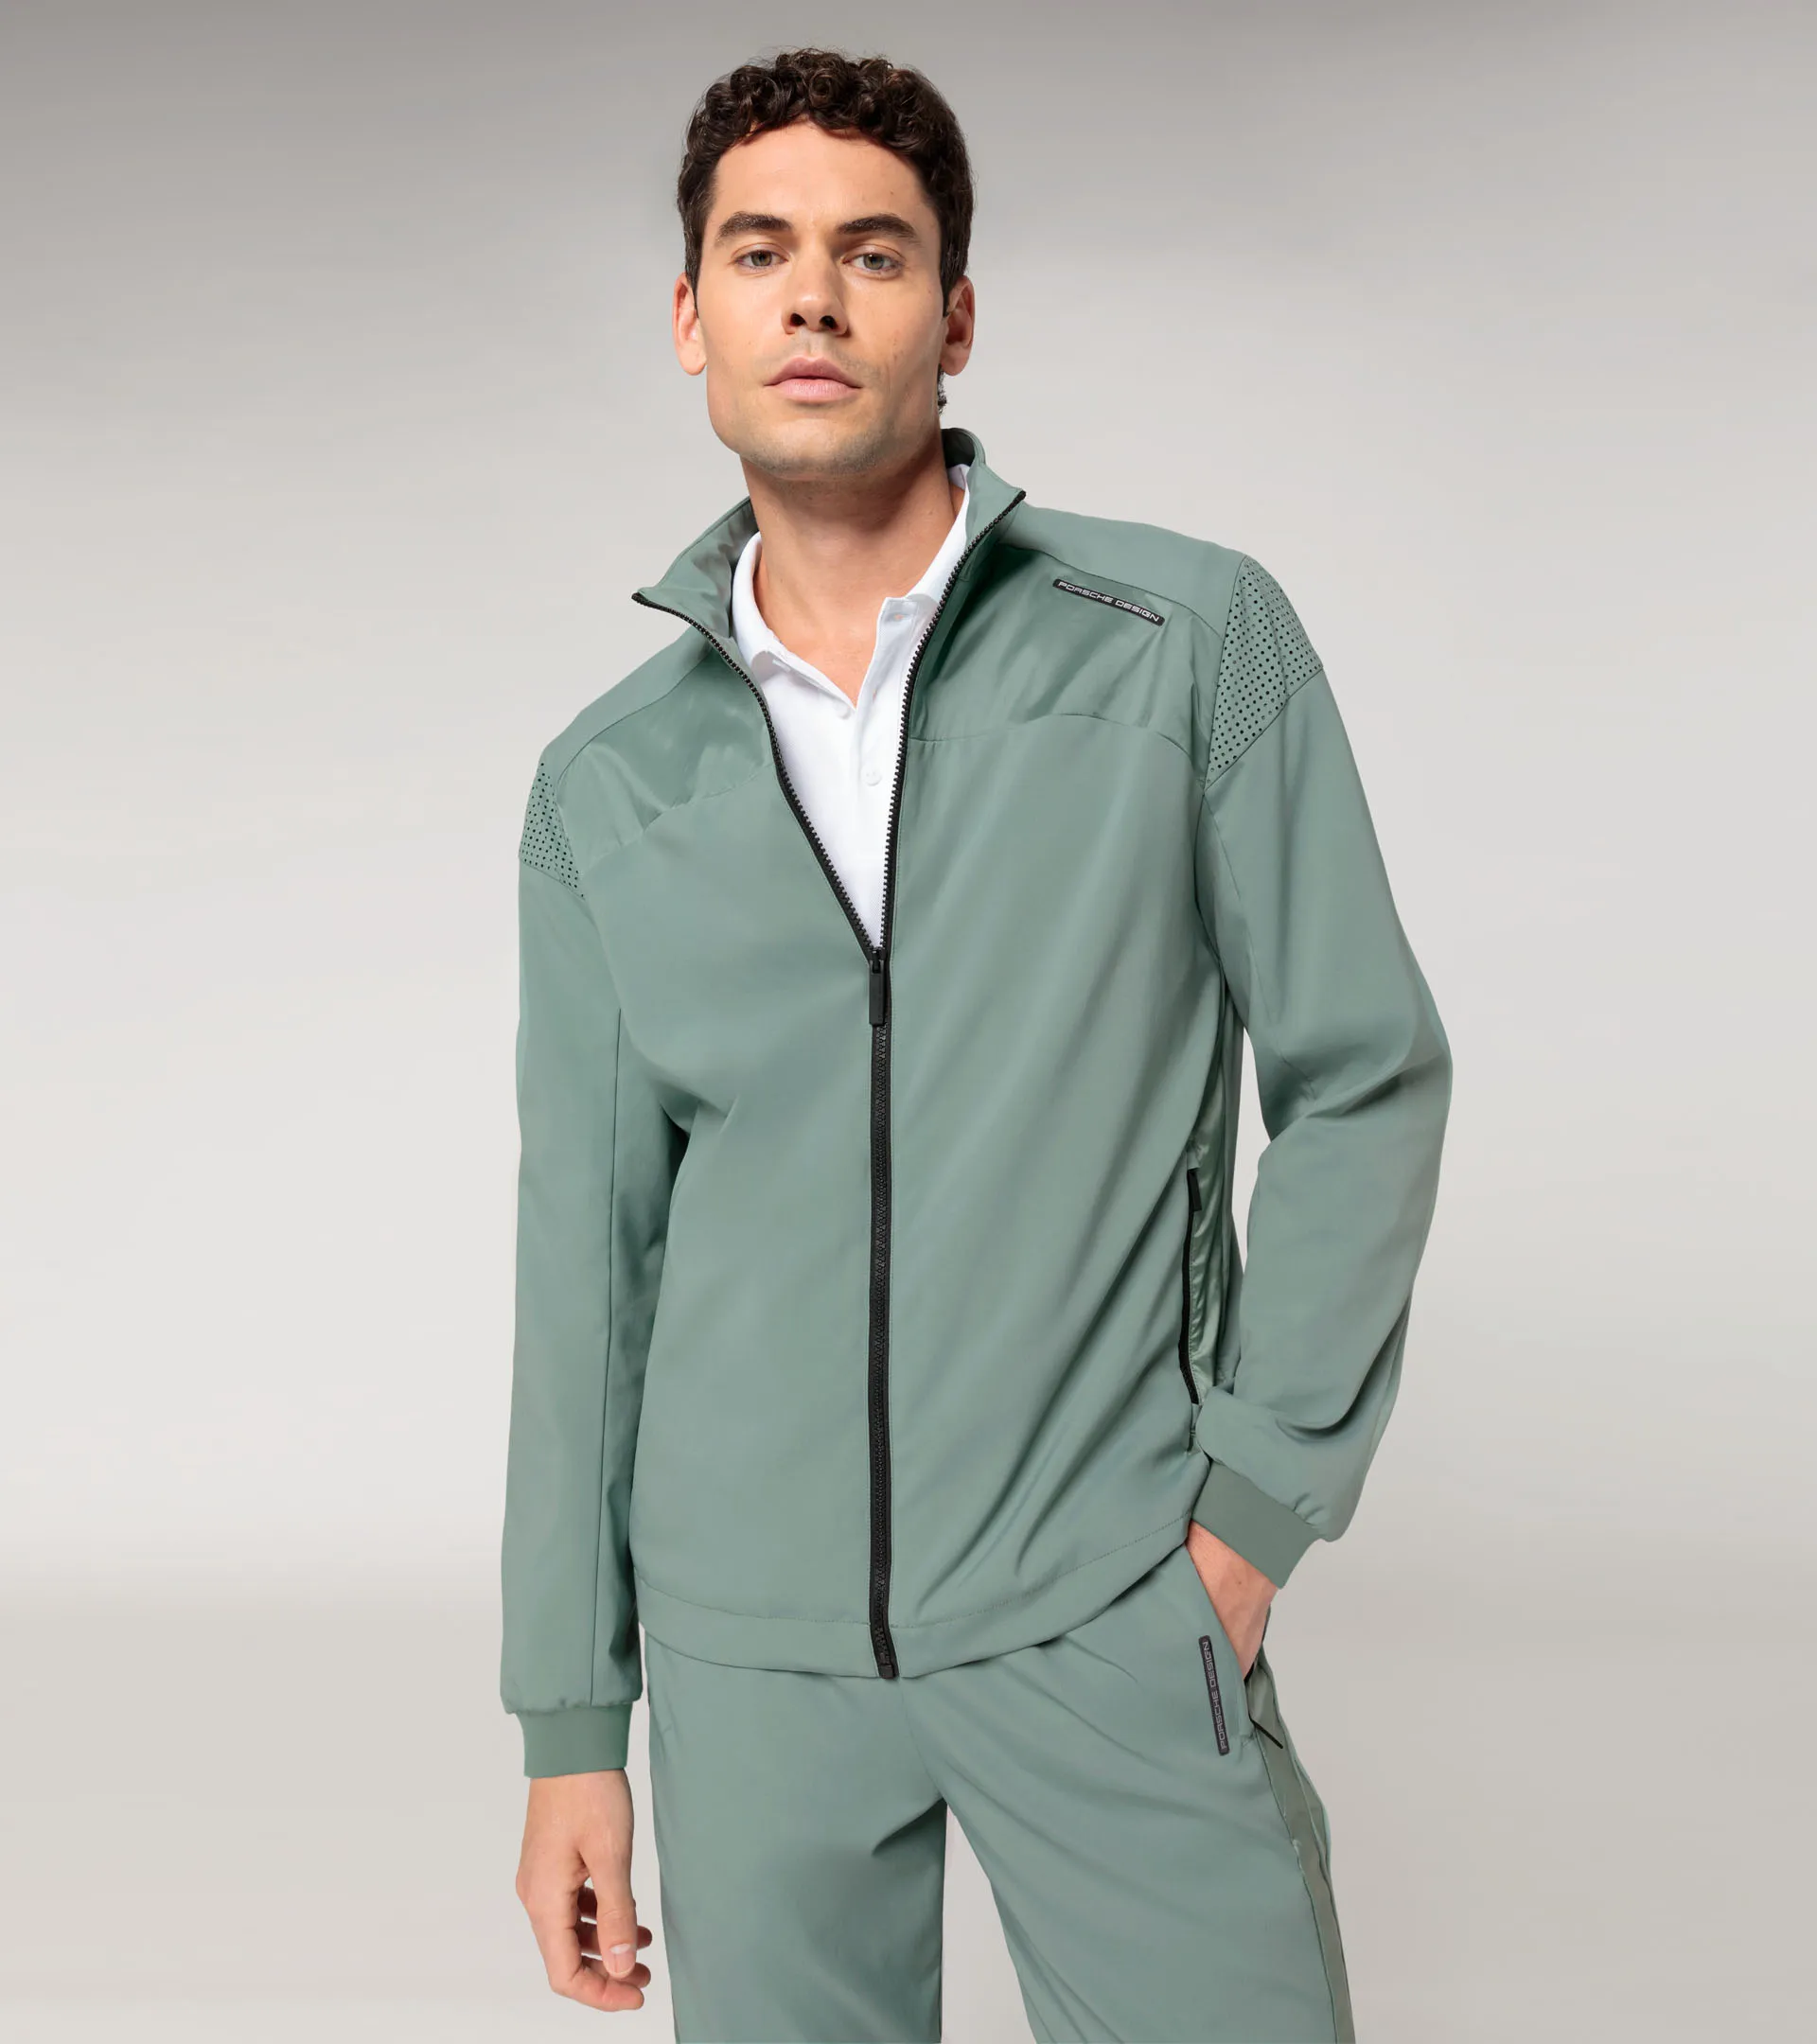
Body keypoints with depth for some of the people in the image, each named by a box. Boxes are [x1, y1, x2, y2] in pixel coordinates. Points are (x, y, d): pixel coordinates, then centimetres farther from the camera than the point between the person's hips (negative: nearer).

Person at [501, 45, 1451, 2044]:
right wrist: (572, 1721, 7)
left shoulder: (1190, 639, -3)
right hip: (749, 1643, 2)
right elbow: (587, 1249, 7)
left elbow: (1363, 1072, 0)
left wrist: (1260, 1494, -6)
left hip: (1107, 1615, -2)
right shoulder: (606, 781, 5)